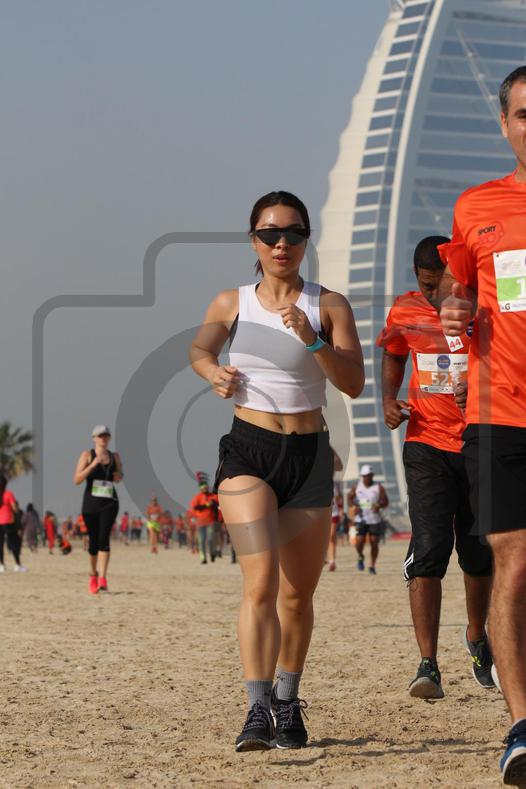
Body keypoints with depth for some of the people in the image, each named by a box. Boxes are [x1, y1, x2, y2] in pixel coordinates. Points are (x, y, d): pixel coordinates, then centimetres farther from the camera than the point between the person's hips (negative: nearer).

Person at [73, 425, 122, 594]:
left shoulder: (115, 456, 10)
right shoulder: (87, 455, 0)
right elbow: (77, 480, -9)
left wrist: (119, 476, 2)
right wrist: (93, 464, -19)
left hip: (109, 503, 1)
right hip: (91, 503, -1)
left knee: (104, 537, -18)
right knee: (94, 541, 7)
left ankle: (103, 579, -26)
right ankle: (93, 575, 32)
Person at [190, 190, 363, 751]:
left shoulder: (329, 306, 2)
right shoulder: (232, 303, 5)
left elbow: (354, 384, -6)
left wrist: (313, 341, -23)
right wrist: (213, 371, -12)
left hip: (309, 454, 2)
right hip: (248, 451, -1)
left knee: (298, 593, 10)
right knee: (260, 582, -19)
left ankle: (288, 705, 28)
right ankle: (257, 709, -22)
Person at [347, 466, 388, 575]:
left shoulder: (378, 488, -1)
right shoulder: (357, 487, 4)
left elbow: (385, 502, -1)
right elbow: (350, 497, 18)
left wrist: (379, 505, -23)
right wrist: (353, 506, -2)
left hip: (375, 520, 0)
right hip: (360, 519, 0)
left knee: (374, 543, 0)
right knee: (359, 542, -11)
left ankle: (372, 566, 16)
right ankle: (360, 557, 22)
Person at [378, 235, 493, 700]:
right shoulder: (405, 312, 3)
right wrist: (389, 398, 3)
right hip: (427, 444, 0)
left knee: (479, 553, 11)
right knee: (429, 548, -15)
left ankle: (477, 638, 39)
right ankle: (428, 665, -17)